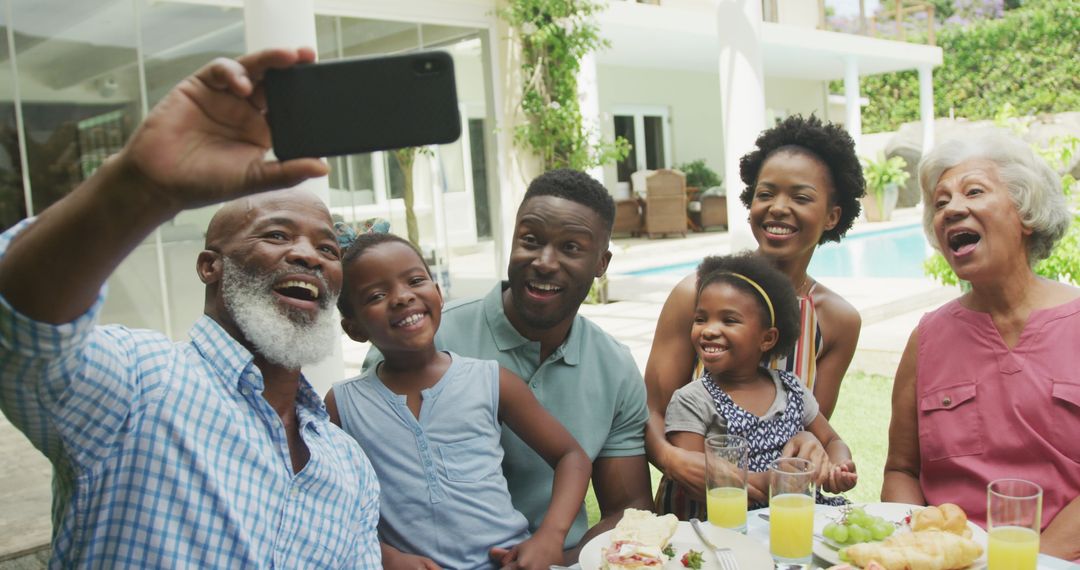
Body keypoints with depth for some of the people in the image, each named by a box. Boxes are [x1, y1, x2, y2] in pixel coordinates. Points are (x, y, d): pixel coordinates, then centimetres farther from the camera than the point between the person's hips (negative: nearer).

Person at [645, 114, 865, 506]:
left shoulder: (838, 320, 3)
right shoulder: (698, 294, -6)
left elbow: (814, 425, 7)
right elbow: (652, 410, -4)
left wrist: (809, 445, -17)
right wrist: (672, 458, -26)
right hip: (693, 508, -2)